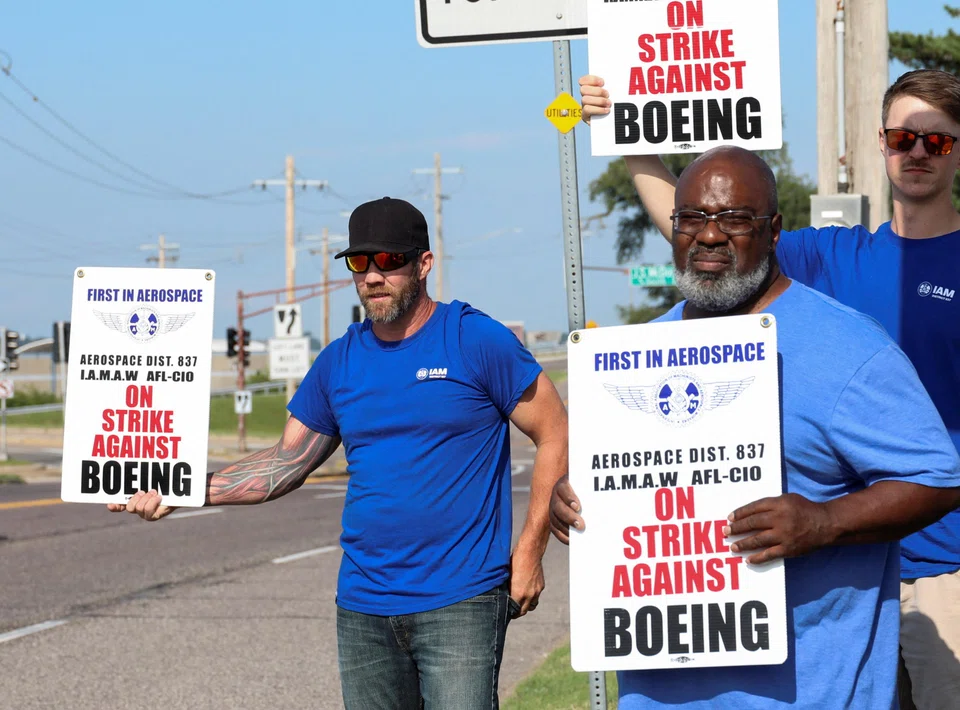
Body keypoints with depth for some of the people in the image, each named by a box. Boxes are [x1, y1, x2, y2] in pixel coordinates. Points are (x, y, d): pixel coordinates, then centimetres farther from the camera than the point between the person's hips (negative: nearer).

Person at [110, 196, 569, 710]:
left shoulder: (478, 341, -4)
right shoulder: (339, 361, 11)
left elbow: (555, 437, -1)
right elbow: (286, 462, 15)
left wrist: (528, 552, -7)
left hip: (460, 603, -5)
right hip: (363, 607, 5)